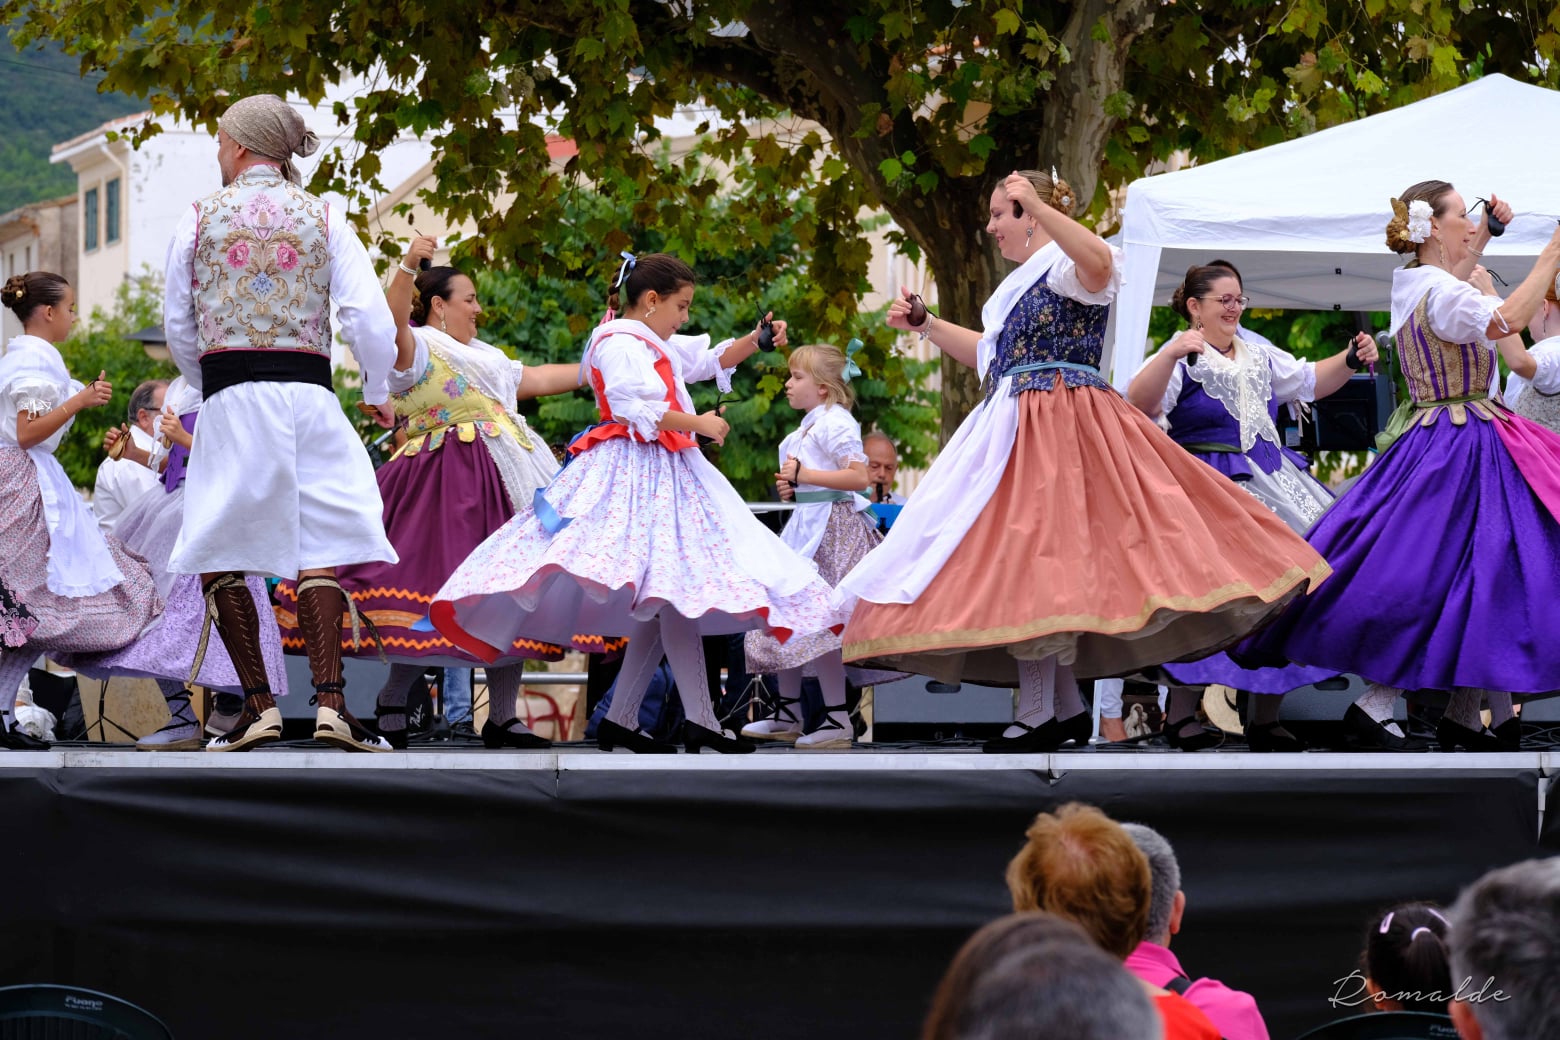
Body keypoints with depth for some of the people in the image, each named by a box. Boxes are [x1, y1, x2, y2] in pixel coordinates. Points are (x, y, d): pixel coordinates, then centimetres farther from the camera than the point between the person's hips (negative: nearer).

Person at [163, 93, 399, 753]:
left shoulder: (199, 219, 5)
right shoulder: (322, 217, 7)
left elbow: (178, 326, 10)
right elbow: (369, 317, -1)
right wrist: (377, 394, 15)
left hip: (230, 396, -1)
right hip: (309, 392, 2)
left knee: (218, 554, 5)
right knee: (317, 550, 3)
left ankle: (259, 704, -3)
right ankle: (329, 701, -11)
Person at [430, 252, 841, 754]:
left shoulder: (661, 346, 23)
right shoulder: (620, 344, -8)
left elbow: (713, 359, 35)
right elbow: (638, 407, -19)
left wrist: (755, 341, 19)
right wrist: (698, 424, -11)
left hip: (669, 475, 11)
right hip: (635, 470, -11)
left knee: (663, 604, 7)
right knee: (676, 594, -17)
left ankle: (620, 720, 8)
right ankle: (700, 721, -21)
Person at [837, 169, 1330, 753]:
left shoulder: (1065, 265, -6)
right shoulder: (1025, 282, 25)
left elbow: (1098, 263, -32)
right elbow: (991, 355, 36)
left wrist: (1039, 208, -37)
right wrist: (925, 325, 32)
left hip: (1060, 421, -11)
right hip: (1019, 430, 11)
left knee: (1027, 552, -15)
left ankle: (1037, 713, -15)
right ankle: (1066, 708, 13)